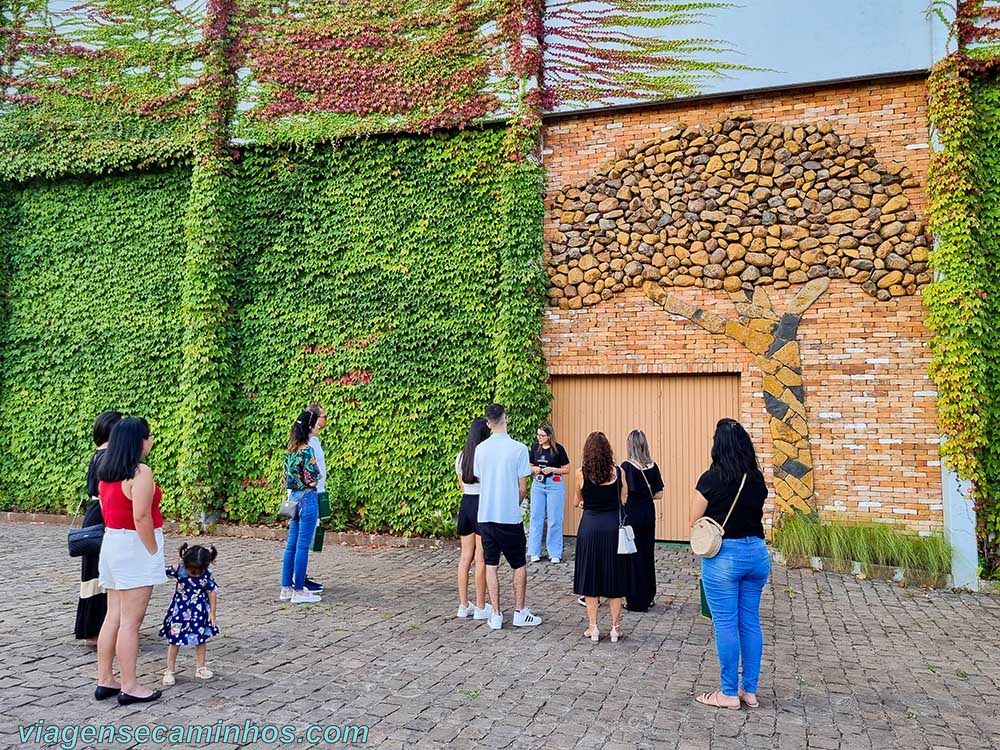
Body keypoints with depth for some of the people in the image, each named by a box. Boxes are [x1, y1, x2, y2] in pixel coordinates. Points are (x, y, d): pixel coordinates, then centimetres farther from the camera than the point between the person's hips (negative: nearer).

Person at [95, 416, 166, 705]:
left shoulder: (106, 472, 10)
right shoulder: (140, 472, -17)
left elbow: (107, 511, 14)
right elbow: (141, 517, -21)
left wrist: (117, 537, 19)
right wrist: (153, 551, -14)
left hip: (111, 542, 9)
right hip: (135, 547, -9)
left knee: (113, 617, 15)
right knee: (130, 621, -2)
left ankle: (105, 681, 22)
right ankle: (129, 687, 6)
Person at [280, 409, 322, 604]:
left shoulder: (292, 449, 8)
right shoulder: (307, 450, -17)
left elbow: (287, 478, 14)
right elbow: (312, 480, -17)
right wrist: (317, 471, 2)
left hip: (294, 497, 8)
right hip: (307, 499, -8)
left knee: (291, 545, 13)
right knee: (302, 546, -1)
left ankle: (286, 588, 20)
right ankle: (298, 591, 6)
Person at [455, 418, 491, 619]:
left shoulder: (461, 456, 7)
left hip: (466, 504, 6)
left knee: (465, 556, 11)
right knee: (481, 559, 0)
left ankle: (464, 605, 18)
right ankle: (481, 607, 8)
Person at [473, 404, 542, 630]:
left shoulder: (480, 449, 0)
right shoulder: (519, 448, -11)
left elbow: (480, 481, 9)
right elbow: (523, 489, -7)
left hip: (485, 516, 3)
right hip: (510, 517, -3)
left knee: (491, 565, 11)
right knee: (519, 565, 13)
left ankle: (496, 615, 15)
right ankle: (520, 613, 18)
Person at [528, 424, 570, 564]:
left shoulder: (558, 449, -7)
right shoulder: (535, 447, 4)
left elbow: (567, 469, -3)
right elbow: (529, 466, 14)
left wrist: (552, 469, -16)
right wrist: (534, 469, -7)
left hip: (555, 484, -3)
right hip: (538, 484, 4)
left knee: (554, 519, 1)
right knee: (536, 517, 4)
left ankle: (555, 553, 11)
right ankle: (535, 552, 13)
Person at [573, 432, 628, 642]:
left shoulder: (581, 473, -6)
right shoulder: (617, 472, -4)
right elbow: (623, 501, 5)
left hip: (590, 526, -1)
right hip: (613, 525, 1)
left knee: (589, 577, 10)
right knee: (614, 577, 11)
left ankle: (593, 627, 14)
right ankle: (615, 627, 16)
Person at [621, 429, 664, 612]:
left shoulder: (627, 466, -14)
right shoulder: (653, 467, 1)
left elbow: (624, 494, -21)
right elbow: (659, 494, 5)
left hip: (632, 513, -5)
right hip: (648, 513, 5)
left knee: (633, 556, 5)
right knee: (648, 554, 17)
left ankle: (636, 601, 12)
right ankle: (649, 596, 28)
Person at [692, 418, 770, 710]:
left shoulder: (711, 478, -12)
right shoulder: (757, 479, 2)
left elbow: (695, 520, -4)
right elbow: (759, 513, 10)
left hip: (724, 555, -6)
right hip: (757, 553, 6)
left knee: (726, 625, 4)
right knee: (751, 623, 14)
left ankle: (729, 694, 14)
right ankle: (750, 691, 24)